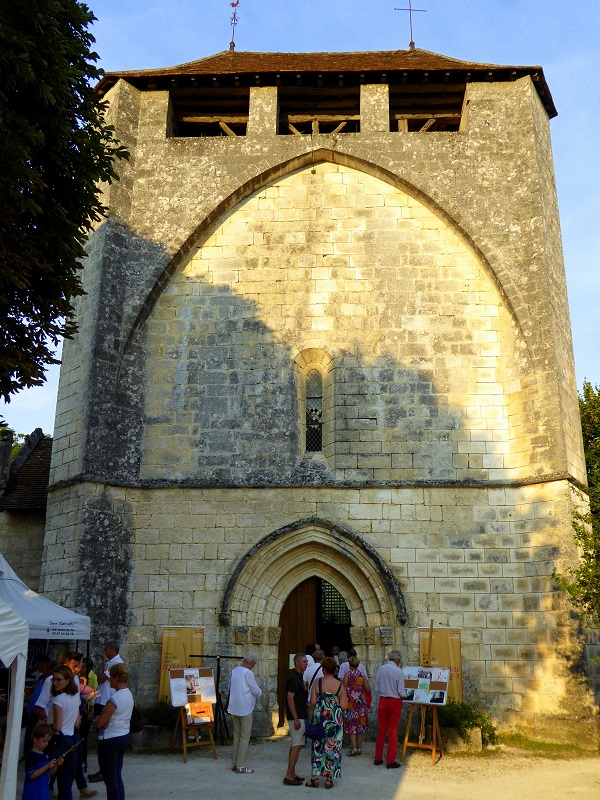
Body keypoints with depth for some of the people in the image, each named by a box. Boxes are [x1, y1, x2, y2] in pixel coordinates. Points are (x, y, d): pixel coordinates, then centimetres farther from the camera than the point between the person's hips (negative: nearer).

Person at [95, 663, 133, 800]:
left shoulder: (114, 699, -23)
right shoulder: (128, 694, 5)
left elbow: (99, 723, -20)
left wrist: (97, 718, 0)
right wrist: (103, 718, -7)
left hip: (110, 740, -9)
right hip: (124, 736, 9)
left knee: (109, 777, 2)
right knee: (117, 775, 17)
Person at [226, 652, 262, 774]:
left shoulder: (234, 671, 6)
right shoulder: (248, 673, -16)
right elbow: (256, 691, -12)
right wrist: (259, 692, 11)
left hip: (234, 708, 7)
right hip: (245, 708, -7)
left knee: (236, 735, 16)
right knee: (245, 737, 1)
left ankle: (234, 763, 21)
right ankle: (240, 766, 2)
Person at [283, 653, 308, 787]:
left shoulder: (298, 676, 12)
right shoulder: (294, 677, -18)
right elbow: (290, 698, -23)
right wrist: (296, 719, -23)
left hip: (298, 716, 10)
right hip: (296, 716, -10)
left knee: (295, 745, 14)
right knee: (297, 745, -8)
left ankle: (292, 774, 20)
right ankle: (289, 776, -5)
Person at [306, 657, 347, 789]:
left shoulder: (317, 682, -7)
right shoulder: (340, 685, -6)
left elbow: (312, 702, -9)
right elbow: (344, 706, -6)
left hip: (319, 717, 0)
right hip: (335, 719, 0)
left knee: (318, 746, 11)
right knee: (332, 747, 9)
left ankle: (315, 777, 12)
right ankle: (329, 778, 11)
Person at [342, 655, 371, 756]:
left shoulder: (347, 675, -8)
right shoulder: (362, 675, 1)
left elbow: (344, 689, -11)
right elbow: (368, 690, 0)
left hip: (350, 702, -3)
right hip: (361, 702, 3)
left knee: (351, 725, 2)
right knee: (360, 724, 11)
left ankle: (354, 747, -7)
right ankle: (359, 747, 15)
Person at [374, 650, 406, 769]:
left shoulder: (380, 669, -3)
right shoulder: (399, 672, -16)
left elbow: (376, 688, 1)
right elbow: (401, 691, -14)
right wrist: (405, 694, 7)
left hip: (383, 701, 4)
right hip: (395, 702, -3)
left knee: (382, 730, 14)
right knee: (393, 731, 6)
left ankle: (378, 758, 21)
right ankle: (391, 761, 11)